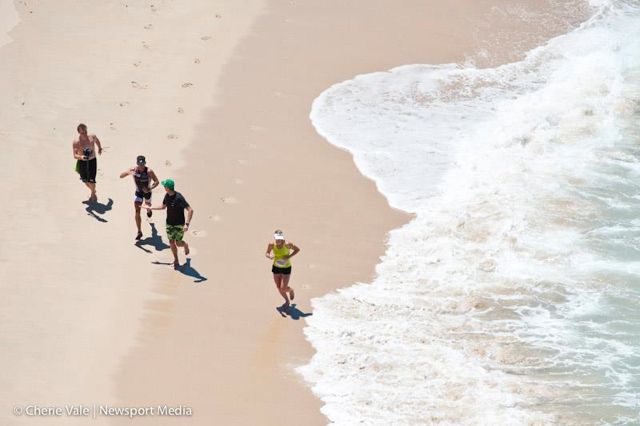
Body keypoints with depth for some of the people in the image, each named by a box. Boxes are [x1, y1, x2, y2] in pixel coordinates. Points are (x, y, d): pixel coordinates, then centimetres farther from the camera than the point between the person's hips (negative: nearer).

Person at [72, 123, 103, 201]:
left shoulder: (92, 137, -9)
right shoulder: (76, 142, -18)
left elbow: (97, 140, 18)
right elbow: (75, 155, -23)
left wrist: (99, 148, 32)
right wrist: (81, 157, -43)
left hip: (92, 161, 0)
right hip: (82, 162, 0)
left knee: (91, 180, -7)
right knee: (85, 180, 12)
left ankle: (93, 194, 22)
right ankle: (93, 191, 43)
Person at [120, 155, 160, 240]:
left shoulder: (149, 171, -28)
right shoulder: (133, 170, -21)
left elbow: (157, 181, -22)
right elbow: (121, 176, -21)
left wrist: (150, 189, -38)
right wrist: (128, 173, -42)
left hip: (147, 192, -1)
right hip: (138, 192, 1)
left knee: (147, 204, 29)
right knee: (137, 212, -8)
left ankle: (149, 210, 70)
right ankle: (139, 232, 0)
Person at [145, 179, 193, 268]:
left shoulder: (179, 198, -28)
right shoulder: (167, 196, -6)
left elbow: (190, 210, -31)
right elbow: (163, 207, 15)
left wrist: (187, 224, -38)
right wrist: (150, 208, 16)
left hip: (179, 224, -5)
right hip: (169, 223, 5)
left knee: (178, 243, 1)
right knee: (171, 242, 6)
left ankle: (185, 245, 38)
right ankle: (176, 261, 24)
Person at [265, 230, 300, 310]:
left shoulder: (287, 245, -26)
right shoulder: (271, 245, -18)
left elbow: (297, 249, -10)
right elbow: (266, 253, -1)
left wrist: (289, 256, -24)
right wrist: (269, 256, -26)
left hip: (286, 268, -3)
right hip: (276, 267, 3)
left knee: (283, 288, -5)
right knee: (279, 288, 12)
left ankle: (291, 290, 32)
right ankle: (287, 301, 40)